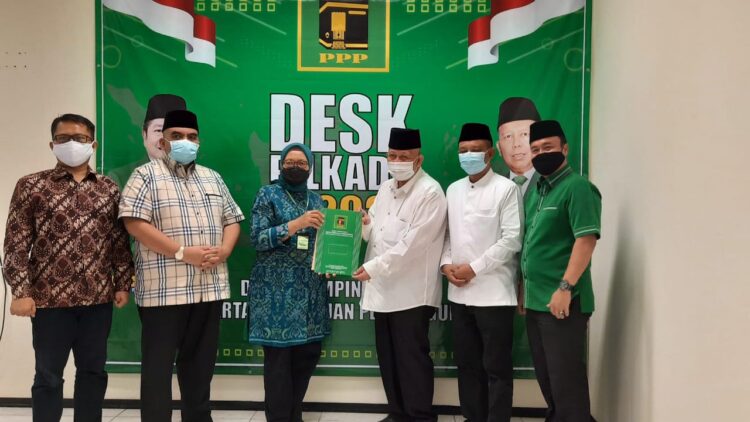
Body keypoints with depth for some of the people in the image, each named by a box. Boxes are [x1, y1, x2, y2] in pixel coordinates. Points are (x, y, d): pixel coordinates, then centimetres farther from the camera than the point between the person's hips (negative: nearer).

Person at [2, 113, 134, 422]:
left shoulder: (109, 189, 10)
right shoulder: (31, 186, 1)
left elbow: (120, 242, 10)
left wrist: (122, 284, 5)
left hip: (98, 298, 3)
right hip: (50, 298, -3)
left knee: (93, 372, 12)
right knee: (48, 375, 7)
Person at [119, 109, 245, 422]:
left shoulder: (212, 178, 16)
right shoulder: (146, 175, -1)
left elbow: (232, 220, 16)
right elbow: (134, 223, -12)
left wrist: (223, 251, -5)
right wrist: (183, 252, -16)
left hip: (210, 287, 5)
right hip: (164, 289, -5)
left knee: (200, 362, 14)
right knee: (159, 364, 2)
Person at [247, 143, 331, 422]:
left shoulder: (316, 199, 14)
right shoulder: (269, 194, -1)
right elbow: (257, 239, -11)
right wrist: (297, 223, -20)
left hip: (311, 290, 6)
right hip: (277, 290, -5)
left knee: (308, 354, 9)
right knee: (278, 358, -3)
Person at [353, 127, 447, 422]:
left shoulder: (430, 192, -11)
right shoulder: (385, 189, 15)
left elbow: (412, 243, -18)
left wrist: (373, 267, -20)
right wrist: (364, 224, -6)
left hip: (411, 292, -8)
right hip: (383, 288, 8)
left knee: (412, 359, 0)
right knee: (388, 357, 15)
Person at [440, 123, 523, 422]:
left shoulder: (506, 189, -5)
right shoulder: (453, 190, 13)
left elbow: (512, 239, -11)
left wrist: (474, 268, -14)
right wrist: (446, 264, -3)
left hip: (494, 293, -6)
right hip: (460, 293, 6)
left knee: (496, 367, 2)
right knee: (467, 363, 14)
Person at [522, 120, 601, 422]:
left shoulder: (577, 187, -10)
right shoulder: (535, 190, 15)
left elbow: (586, 239, -19)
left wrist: (565, 287, -23)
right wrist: (524, 286, 16)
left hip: (562, 302, -8)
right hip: (535, 300, 8)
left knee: (565, 378, 1)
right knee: (546, 376, 18)